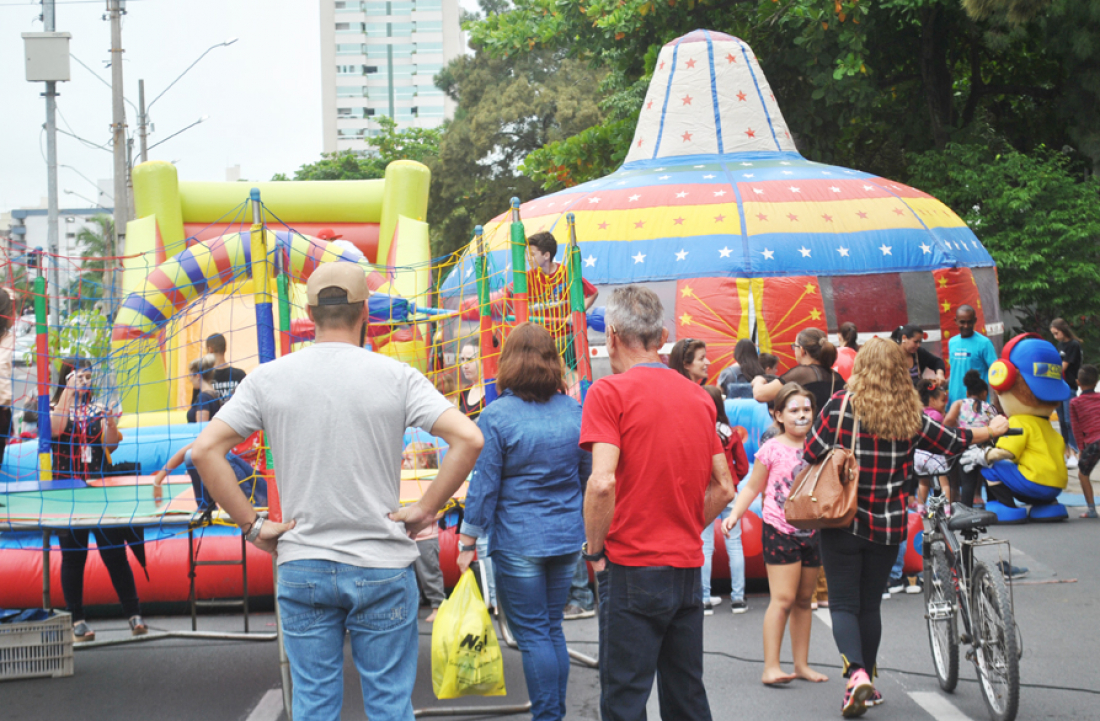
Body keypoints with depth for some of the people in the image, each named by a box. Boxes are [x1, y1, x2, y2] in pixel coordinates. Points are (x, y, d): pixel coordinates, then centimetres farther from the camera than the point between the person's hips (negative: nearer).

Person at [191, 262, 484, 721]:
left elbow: (205, 449, -5)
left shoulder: (269, 378, 0)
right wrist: (425, 510, -5)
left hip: (301, 567, 2)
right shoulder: (395, 377, -5)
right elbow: (468, 438, -14)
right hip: (382, 567, -2)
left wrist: (252, 526, -1)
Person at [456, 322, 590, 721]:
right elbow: (590, 475, 11)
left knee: (532, 633, 0)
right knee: (552, 628, 14)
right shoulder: (574, 412, 3)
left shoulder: (496, 416, -12)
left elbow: (484, 485, -10)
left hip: (518, 543, -5)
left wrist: (467, 541, -2)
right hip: (567, 538, 5)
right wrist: (592, 533, 23)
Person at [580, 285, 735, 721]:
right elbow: (723, 488, 14)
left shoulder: (610, 392, -9)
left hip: (632, 570, -6)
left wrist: (594, 548, -7)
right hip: (688, 567, 6)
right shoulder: (699, 396, 11)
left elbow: (602, 482, -19)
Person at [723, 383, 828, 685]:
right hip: (780, 532, -5)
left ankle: (802, 664, 16)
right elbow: (752, 487, 1)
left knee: (804, 600, 10)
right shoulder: (772, 450, -5)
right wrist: (735, 514, -10)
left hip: (811, 532, 5)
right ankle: (771, 666, -11)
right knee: (783, 600, -11)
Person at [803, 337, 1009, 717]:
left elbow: (812, 454, -8)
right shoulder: (911, 417, -2)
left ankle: (856, 674, -22)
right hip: (887, 526, 3)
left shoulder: (840, 406, -10)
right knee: (870, 604, 16)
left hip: (843, 522, -2)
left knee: (843, 604, 1)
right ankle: (865, 683, 22)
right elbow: (955, 441, 11)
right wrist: (992, 430, 29)